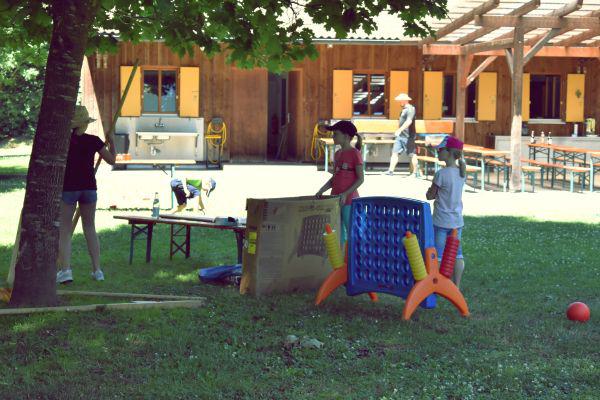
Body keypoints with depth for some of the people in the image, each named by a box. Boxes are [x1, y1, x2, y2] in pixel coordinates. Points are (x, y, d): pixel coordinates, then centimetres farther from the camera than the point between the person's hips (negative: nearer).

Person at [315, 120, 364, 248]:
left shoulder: (355, 153, -10)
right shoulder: (337, 154, 13)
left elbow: (360, 178, -12)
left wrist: (346, 194, -20)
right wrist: (322, 190, 3)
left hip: (349, 200, -7)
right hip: (335, 199, 7)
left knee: (351, 233, -3)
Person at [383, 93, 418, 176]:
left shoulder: (410, 109, -13)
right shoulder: (404, 109, 16)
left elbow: (409, 121, -27)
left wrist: (399, 130, -31)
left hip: (408, 136, -10)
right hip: (400, 136, 10)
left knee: (412, 154, -1)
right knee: (395, 152, 3)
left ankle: (414, 172, 5)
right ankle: (391, 170, 1)